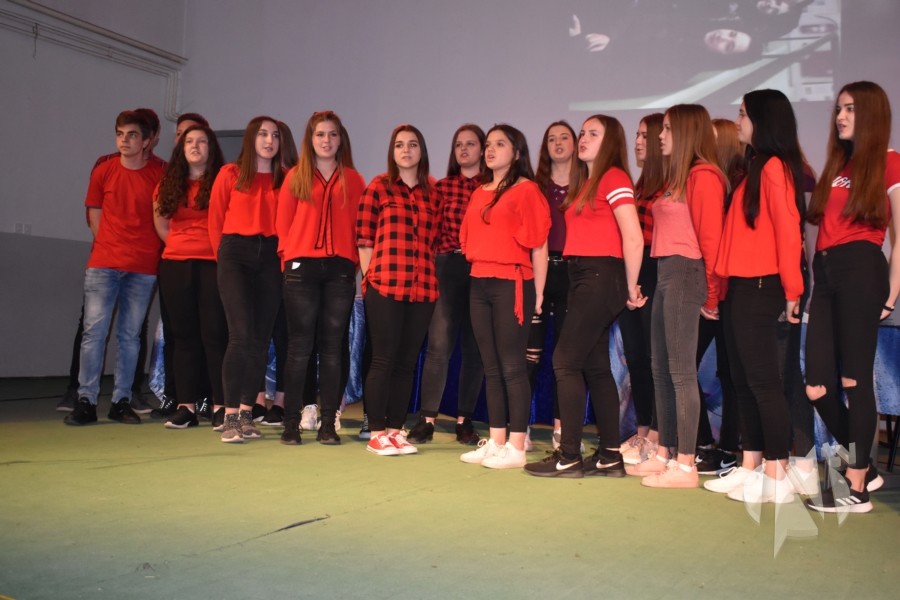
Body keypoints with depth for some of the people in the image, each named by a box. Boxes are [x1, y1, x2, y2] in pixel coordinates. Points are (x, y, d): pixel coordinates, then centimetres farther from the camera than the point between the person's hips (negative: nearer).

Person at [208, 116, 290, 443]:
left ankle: (246, 413, 14)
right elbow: (215, 222, 8)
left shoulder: (285, 179, 9)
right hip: (236, 255, -2)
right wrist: (225, 256, 9)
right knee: (241, 335, -14)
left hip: (271, 258, 2)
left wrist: (284, 256, 1)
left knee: (261, 339, 2)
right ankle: (230, 416, -7)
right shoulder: (230, 174, 5)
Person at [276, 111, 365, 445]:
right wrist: (290, 256, -2)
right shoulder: (296, 177, 10)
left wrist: (354, 261, -2)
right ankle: (291, 423, 4)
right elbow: (283, 223, 8)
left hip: (340, 270, 1)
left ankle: (328, 424, 8)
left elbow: (359, 225, 8)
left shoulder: (353, 180, 11)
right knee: (299, 346, -2)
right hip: (301, 268, -1)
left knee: (332, 348, 3)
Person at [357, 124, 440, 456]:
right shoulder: (378, 187, 4)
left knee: (406, 362, 8)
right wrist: (371, 278, -4)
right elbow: (364, 239, 2)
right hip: (384, 287, -4)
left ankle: (395, 430, 17)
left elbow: (433, 241, 15)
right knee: (384, 360, -1)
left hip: (422, 288, 4)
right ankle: (376, 433, 9)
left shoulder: (433, 192, 13)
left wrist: (429, 277, 6)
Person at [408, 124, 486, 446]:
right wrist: (432, 265, -3)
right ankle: (427, 420, 0)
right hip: (448, 268, 0)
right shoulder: (442, 187, 9)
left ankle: (464, 420, 15)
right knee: (439, 343, -6)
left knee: (474, 347, 6)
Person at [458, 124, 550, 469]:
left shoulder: (526, 190, -4)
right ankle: (496, 441, 17)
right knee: (491, 366, 10)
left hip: (511, 284, -7)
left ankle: (516, 448, 2)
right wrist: (478, 271, 13)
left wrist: (538, 291, -7)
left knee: (512, 366, -4)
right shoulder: (479, 194, 17)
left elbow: (538, 245, -6)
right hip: (480, 285, 7)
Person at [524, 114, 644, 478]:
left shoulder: (614, 178, -7)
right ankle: (610, 456, 13)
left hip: (601, 277, -9)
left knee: (566, 360, -10)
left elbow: (633, 237, -15)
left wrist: (630, 287, -10)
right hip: (581, 277, 9)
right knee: (595, 366, 8)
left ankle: (569, 457, -4)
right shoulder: (584, 183, 20)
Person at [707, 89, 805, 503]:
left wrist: (791, 289, -15)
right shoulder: (755, 168, 18)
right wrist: (722, 282, 11)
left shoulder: (774, 166, -9)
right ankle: (749, 467, 18)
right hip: (740, 288, 9)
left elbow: (788, 228, -15)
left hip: (759, 289, -9)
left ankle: (777, 477, 1)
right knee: (743, 381, 11)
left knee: (763, 381, -6)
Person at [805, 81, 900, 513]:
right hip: (825, 272, 7)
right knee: (817, 386, 3)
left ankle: (856, 489, 6)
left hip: (860, 271, -7)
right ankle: (863, 467, 23)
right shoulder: (835, 165, 21)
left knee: (853, 380, -4)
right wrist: (815, 278, 9)